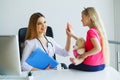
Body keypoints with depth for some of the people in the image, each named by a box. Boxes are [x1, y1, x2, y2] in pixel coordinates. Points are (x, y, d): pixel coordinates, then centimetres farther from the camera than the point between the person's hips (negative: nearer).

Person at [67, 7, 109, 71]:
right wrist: (73, 35, 14)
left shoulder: (91, 31, -19)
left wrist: (85, 54, -17)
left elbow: (98, 48, -29)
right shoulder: (98, 30, 6)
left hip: (92, 66, -8)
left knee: (71, 66, 18)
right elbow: (87, 44, 16)